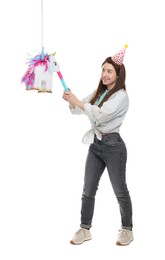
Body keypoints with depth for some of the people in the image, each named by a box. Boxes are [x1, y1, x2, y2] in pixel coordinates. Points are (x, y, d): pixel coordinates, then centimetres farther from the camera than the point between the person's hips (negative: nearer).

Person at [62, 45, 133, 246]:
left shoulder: (121, 96, -13)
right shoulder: (98, 92, 10)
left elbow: (101, 114, -25)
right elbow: (78, 109, 10)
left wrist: (76, 101, -22)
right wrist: (70, 101, -11)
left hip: (113, 145, -7)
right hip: (95, 144, 7)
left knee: (120, 191, 6)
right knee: (88, 190, 10)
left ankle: (127, 230, 22)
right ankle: (85, 229, 21)